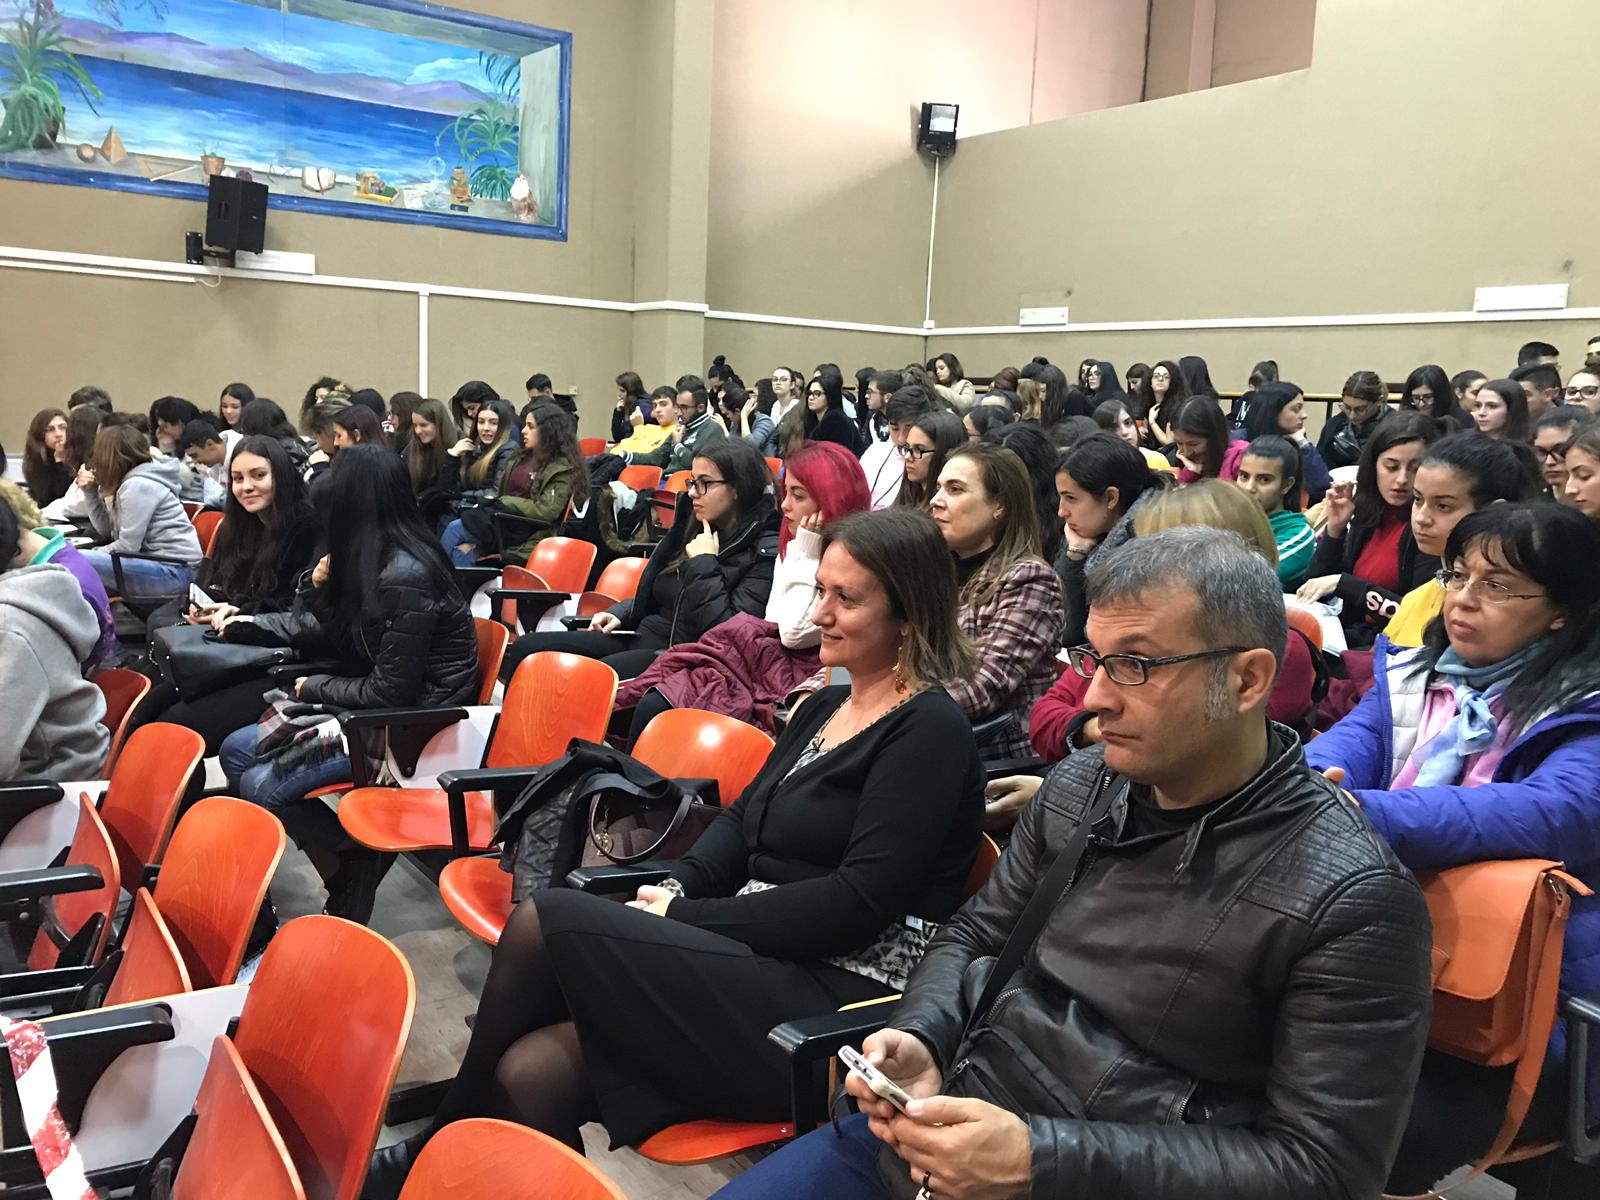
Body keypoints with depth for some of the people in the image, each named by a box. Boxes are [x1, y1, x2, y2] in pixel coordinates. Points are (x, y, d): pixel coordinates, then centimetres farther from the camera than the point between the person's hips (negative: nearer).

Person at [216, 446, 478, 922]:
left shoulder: (404, 575, -24)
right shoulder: (374, 561, 3)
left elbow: (391, 691, -21)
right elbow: (336, 640, 16)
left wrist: (314, 688, -6)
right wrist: (321, 588, -1)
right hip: (375, 706, 10)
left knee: (264, 786, -17)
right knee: (235, 750, 4)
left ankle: (359, 864, 6)